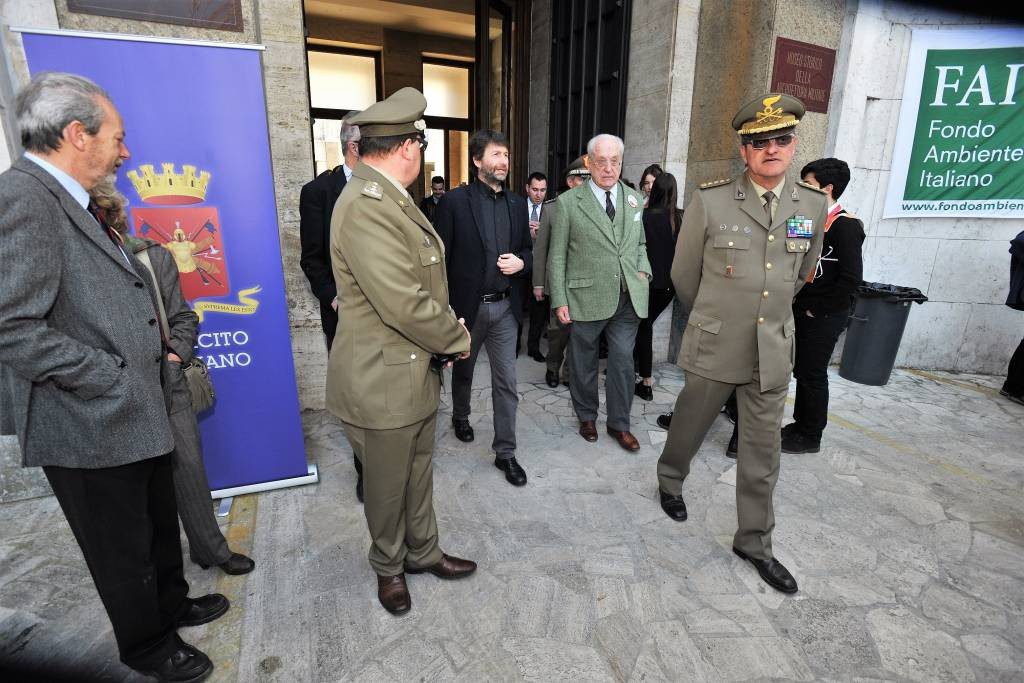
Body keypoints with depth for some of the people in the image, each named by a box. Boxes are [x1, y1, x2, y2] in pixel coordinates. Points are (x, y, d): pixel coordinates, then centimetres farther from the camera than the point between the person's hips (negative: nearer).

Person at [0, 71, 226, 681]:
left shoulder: (68, 201, 11)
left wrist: (155, 354, 10)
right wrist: (117, 380, -19)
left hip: (136, 417, 9)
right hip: (95, 427, -9)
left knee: (161, 526, 25)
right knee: (125, 553, 13)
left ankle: (173, 604, 47)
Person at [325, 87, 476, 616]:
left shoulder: (390, 198, 8)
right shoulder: (366, 205, -24)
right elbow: (404, 304, -29)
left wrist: (444, 333, 2)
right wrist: (457, 338, -12)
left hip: (418, 372, 9)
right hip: (384, 382, -9)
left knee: (418, 474, 24)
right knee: (387, 487, 15)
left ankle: (423, 552, 45)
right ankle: (388, 568, 41)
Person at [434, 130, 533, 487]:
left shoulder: (517, 204, 6)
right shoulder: (455, 201, -7)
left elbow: (528, 250, 15)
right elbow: (441, 257, -8)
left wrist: (521, 262, -10)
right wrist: (443, 308, -12)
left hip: (505, 308, 3)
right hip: (467, 306, -2)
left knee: (506, 383, 4)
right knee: (463, 370, 20)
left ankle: (505, 451, 17)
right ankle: (460, 416, 48)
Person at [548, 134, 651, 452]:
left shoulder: (635, 200, 9)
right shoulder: (568, 202, -3)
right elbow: (557, 256, -3)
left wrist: (642, 270, 2)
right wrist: (559, 301, -7)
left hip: (628, 299, 3)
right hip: (586, 298, -2)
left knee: (623, 363, 7)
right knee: (584, 363, 12)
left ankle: (619, 423, 25)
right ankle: (586, 416, 33)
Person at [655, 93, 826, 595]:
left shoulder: (813, 204, 1)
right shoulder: (709, 201, -10)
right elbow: (683, 274, 1)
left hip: (773, 352, 3)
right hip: (713, 348, -3)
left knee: (762, 453, 11)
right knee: (690, 426, 16)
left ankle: (754, 541, 29)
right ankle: (670, 480, 46)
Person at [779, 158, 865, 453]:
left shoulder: (845, 226, -15)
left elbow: (851, 278, -19)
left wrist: (818, 310, -14)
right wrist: (800, 305, 4)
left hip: (824, 317, -8)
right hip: (803, 310, 8)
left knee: (813, 374, 3)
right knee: (802, 371, 16)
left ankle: (810, 437, 18)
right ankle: (801, 424, 32)